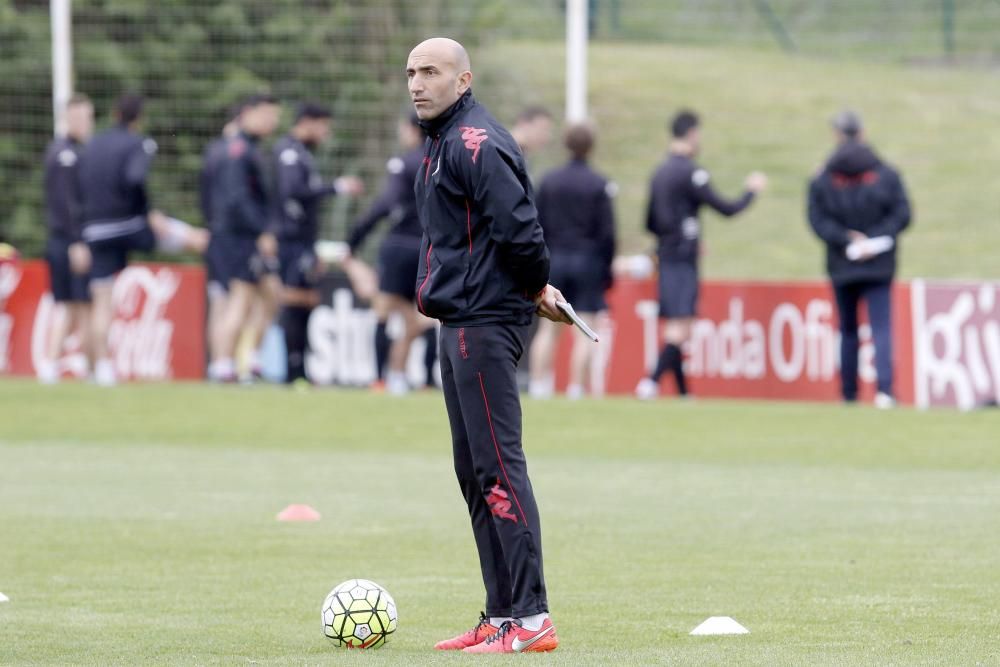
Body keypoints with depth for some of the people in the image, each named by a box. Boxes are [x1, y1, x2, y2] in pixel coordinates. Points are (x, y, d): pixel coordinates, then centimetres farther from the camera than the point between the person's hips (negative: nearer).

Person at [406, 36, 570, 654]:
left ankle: (530, 619, -14)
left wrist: (536, 287, -7)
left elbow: (517, 226, -22)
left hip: (485, 321, -11)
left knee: (498, 469, -12)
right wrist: (537, 286, 14)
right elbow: (516, 227, 25)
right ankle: (502, 618, 17)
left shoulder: (474, 143, -14)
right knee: (475, 472, 13)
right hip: (461, 323, 11)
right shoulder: (442, 141, 18)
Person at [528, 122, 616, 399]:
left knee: (548, 327, 8)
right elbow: (607, 233, -6)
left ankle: (539, 384, 2)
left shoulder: (549, 181, 3)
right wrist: (607, 269, 3)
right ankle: (576, 387, -4)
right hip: (587, 261, -3)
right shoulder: (599, 185, -7)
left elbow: (537, 226, 6)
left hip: (554, 260, 3)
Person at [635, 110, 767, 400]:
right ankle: (651, 382, -27)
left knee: (675, 328, 11)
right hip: (684, 259, -9)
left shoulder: (660, 173, 14)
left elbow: (651, 223, 21)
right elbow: (726, 209, -11)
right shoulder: (690, 172, -12)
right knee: (681, 327, -14)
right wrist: (752, 191, 5)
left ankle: (683, 391, 14)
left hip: (666, 257, 9)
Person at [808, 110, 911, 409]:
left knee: (847, 329, 14)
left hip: (842, 268, 1)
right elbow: (902, 214, -7)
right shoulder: (886, 175, -2)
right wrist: (876, 238, -11)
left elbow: (818, 221, -11)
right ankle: (884, 389, -23)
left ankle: (849, 394, 15)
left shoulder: (822, 180, -3)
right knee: (881, 326, -4)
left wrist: (847, 239, -12)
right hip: (880, 266, -1)